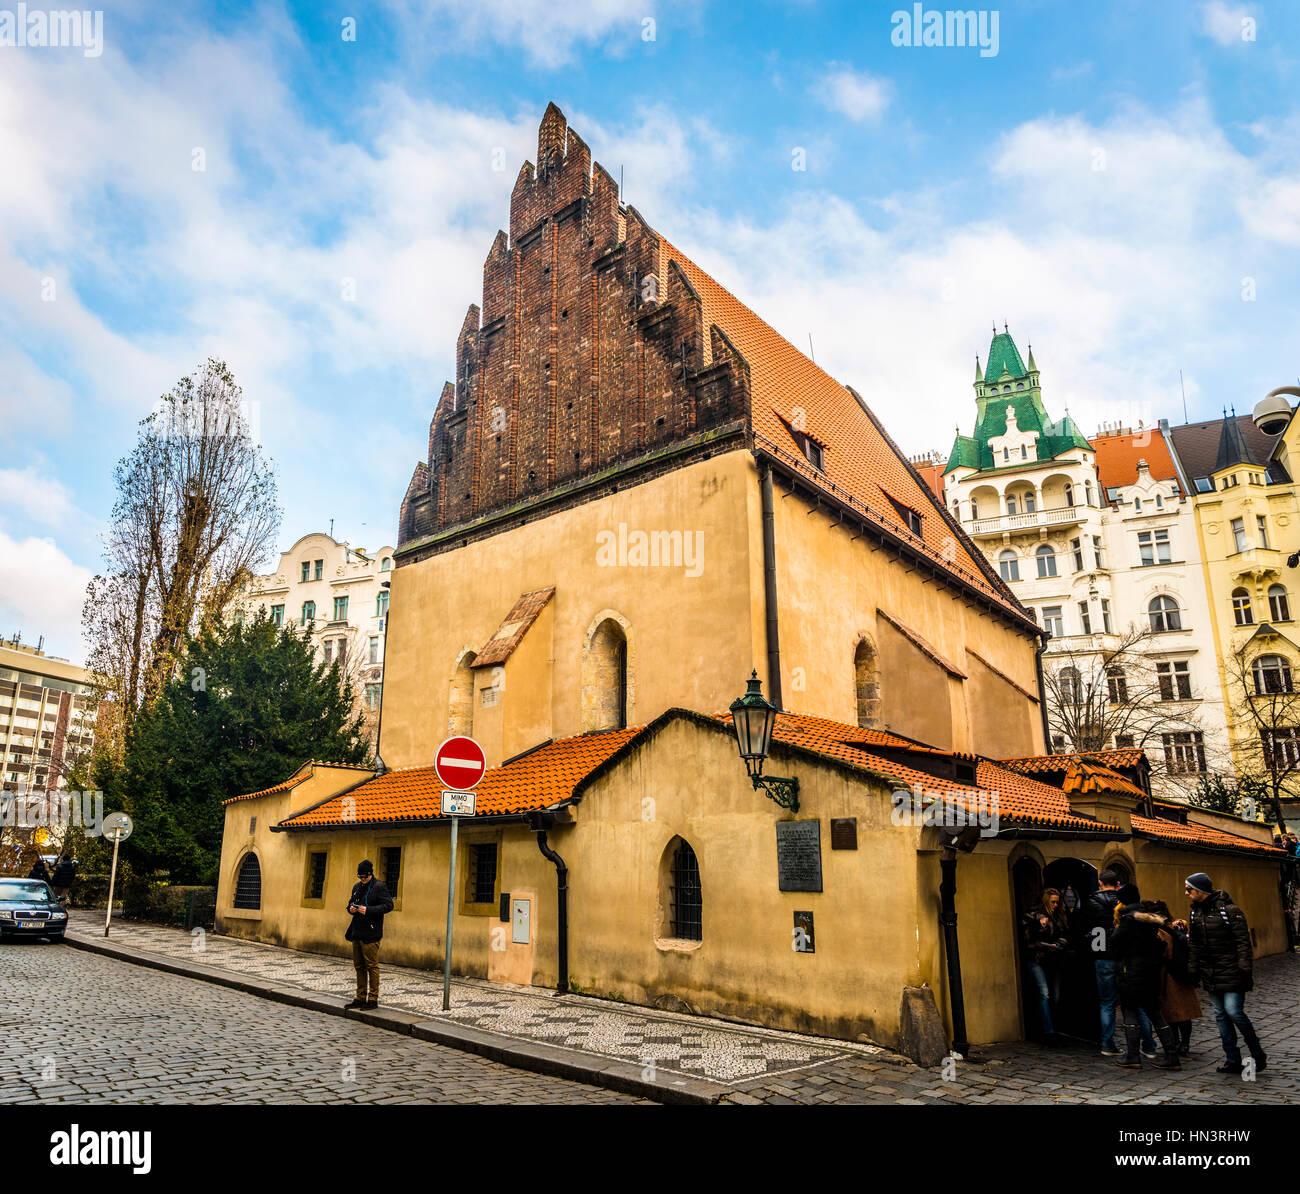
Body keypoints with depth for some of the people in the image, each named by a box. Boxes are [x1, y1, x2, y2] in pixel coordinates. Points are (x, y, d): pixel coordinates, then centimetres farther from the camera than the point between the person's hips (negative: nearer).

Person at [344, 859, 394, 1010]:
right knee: (359, 966, 13)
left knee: (372, 966, -4)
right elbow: (351, 902, 26)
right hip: (357, 933, 8)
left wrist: (369, 910, -22)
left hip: (370, 934, -8)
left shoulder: (379, 887, -8)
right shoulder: (357, 887, 15)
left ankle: (373, 999, 2)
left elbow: (388, 905, -14)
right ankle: (361, 998, 21)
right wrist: (351, 908, 1)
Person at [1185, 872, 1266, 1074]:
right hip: (1210, 975, 7)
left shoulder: (1229, 910, -11)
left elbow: (1243, 942, -12)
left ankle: (1258, 1054, 9)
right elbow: (1193, 945, 16)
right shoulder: (1195, 913, 9)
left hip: (1231, 973, -7)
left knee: (1234, 1011, -11)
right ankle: (1233, 1060, 14)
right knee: (1221, 1016, 7)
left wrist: (1245, 970, -16)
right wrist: (1193, 971, 12)